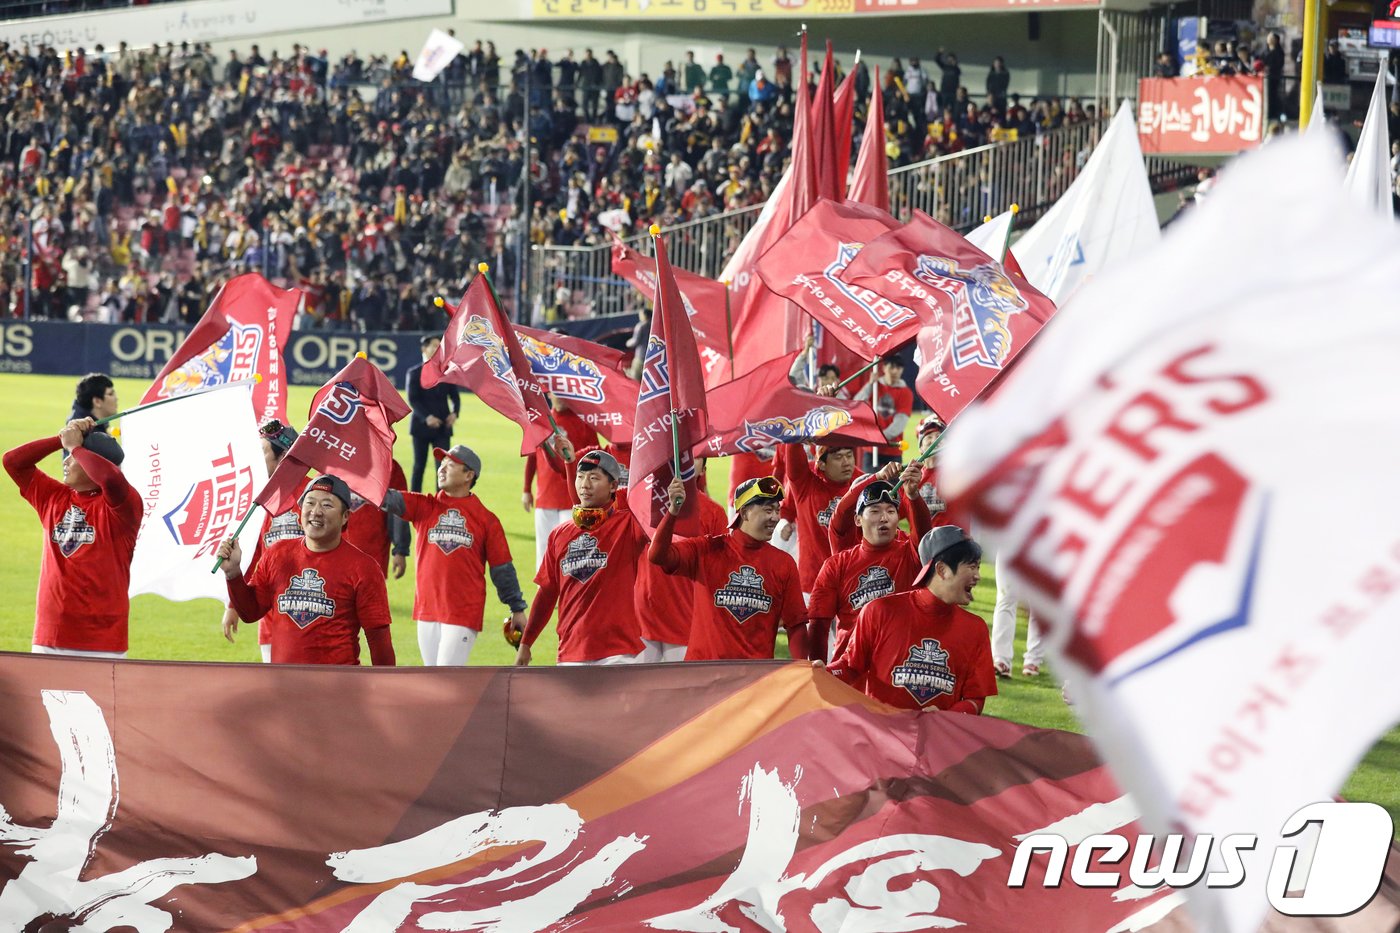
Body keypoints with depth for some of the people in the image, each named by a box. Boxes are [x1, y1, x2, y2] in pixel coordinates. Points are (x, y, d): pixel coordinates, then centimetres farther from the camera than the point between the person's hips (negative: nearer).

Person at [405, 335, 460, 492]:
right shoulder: (414, 373, -1)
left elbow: (455, 396, 8)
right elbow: (412, 400, -10)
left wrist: (455, 412, -13)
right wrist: (426, 417, -24)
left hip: (442, 426, 2)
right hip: (422, 426, -2)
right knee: (419, 466, 7)